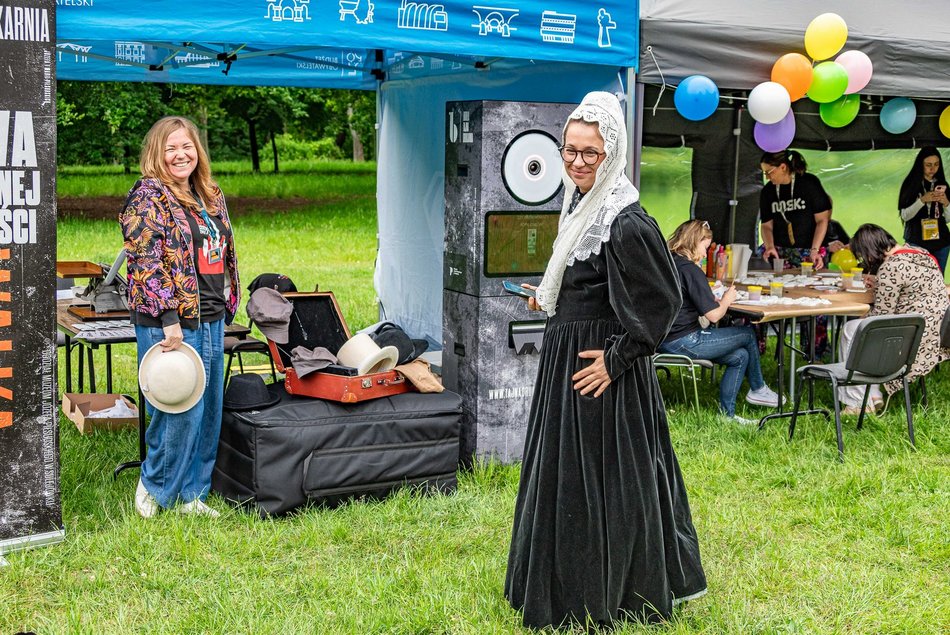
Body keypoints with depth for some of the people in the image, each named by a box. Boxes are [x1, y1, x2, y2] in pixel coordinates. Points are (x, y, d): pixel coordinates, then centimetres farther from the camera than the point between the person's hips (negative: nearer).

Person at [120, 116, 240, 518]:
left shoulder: (210, 196, 16)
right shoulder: (148, 197, -8)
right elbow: (146, 263, -16)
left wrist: (225, 314, 18)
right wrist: (168, 321, -20)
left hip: (211, 320, 8)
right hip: (171, 322, -8)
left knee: (209, 409, 9)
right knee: (181, 409, -7)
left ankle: (190, 494, 20)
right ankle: (154, 486, 14)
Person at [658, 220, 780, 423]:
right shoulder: (690, 270, -17)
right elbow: (713, 315, -18)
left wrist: (716, 299, 10)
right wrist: (726, 300, 3)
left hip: (665, 342, 9)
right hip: (684, 342, -9)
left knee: (739, 356, 14)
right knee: (748, 334, 4)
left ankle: (726, 413, 15)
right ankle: (757, 389, 23)